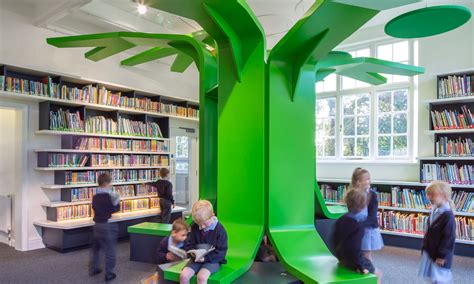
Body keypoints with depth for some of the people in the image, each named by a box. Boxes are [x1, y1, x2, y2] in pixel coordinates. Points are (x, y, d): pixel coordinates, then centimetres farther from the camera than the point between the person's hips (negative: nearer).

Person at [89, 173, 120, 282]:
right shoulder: (108, 196, -18)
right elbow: (115, 209, -14)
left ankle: (93, 268, 34)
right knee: (110, 250, 1)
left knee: (96, 247, 22)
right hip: (107, 225, -7)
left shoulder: (95, 196, 3)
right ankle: (109, 274, 5)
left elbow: (95, 208, 15)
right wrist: (117, 202, 2)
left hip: (97, 224, 8)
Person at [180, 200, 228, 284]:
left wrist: (205, 258, -21)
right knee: (183, 276, -20)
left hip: (213, 260, -4)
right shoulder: (194, 227, -1)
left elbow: (221, 252, -13)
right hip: (197, 259, 4)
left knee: (201, 277, -31)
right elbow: (189, 245, 8)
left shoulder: (220, 230, -14)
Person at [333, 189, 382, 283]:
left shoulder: (341, 220, 0)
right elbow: (354, 247, -29)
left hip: (342, 258, 8)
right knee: (378, 274, 15)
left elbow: (335, 239, 9)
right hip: (352, 260, -8)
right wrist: (360, 267, -20)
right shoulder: (358, 224, -25)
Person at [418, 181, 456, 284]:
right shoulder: (434, 211, 3)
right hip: (429, 251, 8)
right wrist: (425, 246, 16)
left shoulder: (448, 215, -24)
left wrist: (442, 256, -16)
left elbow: (449, 238, -21)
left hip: (440, 254, -8)